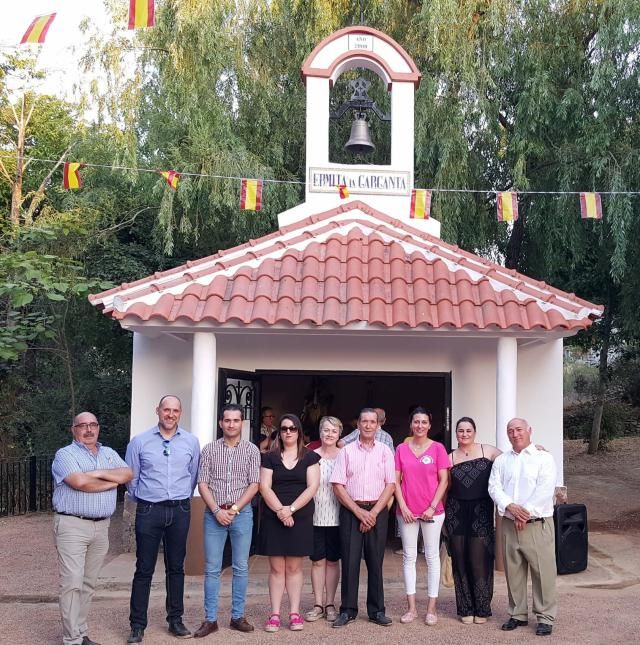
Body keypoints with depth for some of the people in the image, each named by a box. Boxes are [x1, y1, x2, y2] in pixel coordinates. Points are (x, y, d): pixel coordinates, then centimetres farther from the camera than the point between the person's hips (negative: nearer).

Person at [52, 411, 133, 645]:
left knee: (88, 583, 11)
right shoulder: (65, 454, -3)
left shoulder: (109, 453, 15)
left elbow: (128, 474, 0)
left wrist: (100, 473, -13)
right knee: (72, 582, -6)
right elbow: (80, 482, -19)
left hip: (101, 526, 6)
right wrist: (111, 482, -6)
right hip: (72, 525, -5)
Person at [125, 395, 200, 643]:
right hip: (148, 511, -2)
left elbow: (193, 475, 11)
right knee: (144, 569, 1)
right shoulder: (139, 442, -2)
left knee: (176, 567, 11)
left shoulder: (191, 442, 3)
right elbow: (131, 478, 6)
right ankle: (137, 625, 9)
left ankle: (175, 620, 22)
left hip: (180, 511, 2)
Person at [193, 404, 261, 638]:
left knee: (241, 567, 6)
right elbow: (202, 484, 0)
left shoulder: (251, 450, 3)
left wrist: (234, 509, -9)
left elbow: (254, 485, -1)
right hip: (214, 513, 0)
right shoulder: (209, 449, 4)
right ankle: (210, 619, 9)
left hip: (242, 512, 0)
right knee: (212, 568, 2)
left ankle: (237, 617, 15)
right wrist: (217, 511, -10)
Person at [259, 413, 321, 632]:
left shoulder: (309, 457, 5)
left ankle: (294, 613, 11)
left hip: (300, 518, 0)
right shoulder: (270, 457, 6)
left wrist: (291, 509, -13)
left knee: (294, 567, 5)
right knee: (276, 568, 2)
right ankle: (274, 614, 6)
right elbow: (264, 487, -2)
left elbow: (312, 487, -4)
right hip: (274, 518, 0)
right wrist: (280, 511, -15)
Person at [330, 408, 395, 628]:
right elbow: (338, 485, -1)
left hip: (377, 511, 1)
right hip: (350, 511, -1)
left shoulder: (385, 451, 6)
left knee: (375, 561, 4)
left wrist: (373, 513, -8)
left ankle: (377, 610, 13)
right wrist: (359, 511, -9)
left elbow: (390, 485, 1)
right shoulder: (347, 451, 4)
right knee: (349, 560, -1)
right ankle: (347, 610, 8)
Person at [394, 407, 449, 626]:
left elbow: (443, 480, -2)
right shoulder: (401, 449, 4)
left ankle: (431, 608, 11)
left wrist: (433, 507, -8)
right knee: (409, 557, 6)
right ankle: (411, 608, 14)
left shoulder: (438, 448, 0)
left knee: (432, 556, 4)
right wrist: (403, 506, -6)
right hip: (407, 511, 2)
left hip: (432, 512, -2)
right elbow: (396, 480, 4)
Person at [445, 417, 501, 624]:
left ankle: (482, 609, 15)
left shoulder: (488, 451, 2)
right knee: (460, 561, 6)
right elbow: (445, 487, 12)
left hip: (481, 512, -2)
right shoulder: (450, 457, 7)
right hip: (457, 513, 2)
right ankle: (465, 609, 18)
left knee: (480, 561, 0)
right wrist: (444, 513, 9)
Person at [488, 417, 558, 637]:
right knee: (513, 571, 9)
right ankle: (518, 614, 20)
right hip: (509, 525, 4)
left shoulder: (544, 458, 1)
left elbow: (545, 489, -10)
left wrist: (526, 512, -15)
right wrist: (510, 506, -14)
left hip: (538, 524, -4)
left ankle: (545, 617, 7)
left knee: (543, 571, -3)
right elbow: (494, 487, 3)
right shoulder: (501, 460, 13)